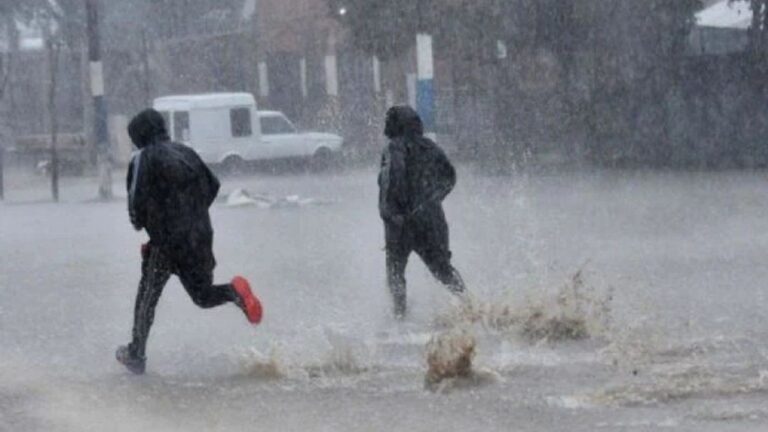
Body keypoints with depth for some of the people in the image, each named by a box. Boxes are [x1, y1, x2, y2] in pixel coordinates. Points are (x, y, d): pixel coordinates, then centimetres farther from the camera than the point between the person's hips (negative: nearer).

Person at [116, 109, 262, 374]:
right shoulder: (186, 153, 13)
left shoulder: (143, 159, -6)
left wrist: (139, 223, 8)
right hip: (200, 238, 5)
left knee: (147, 298, 9)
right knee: (203, 295, 14)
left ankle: (136, 356, 13)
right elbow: (213, 186, 14)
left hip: (166, 240, -5)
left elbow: (137, 199, -12)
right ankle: (236, 291, -17)